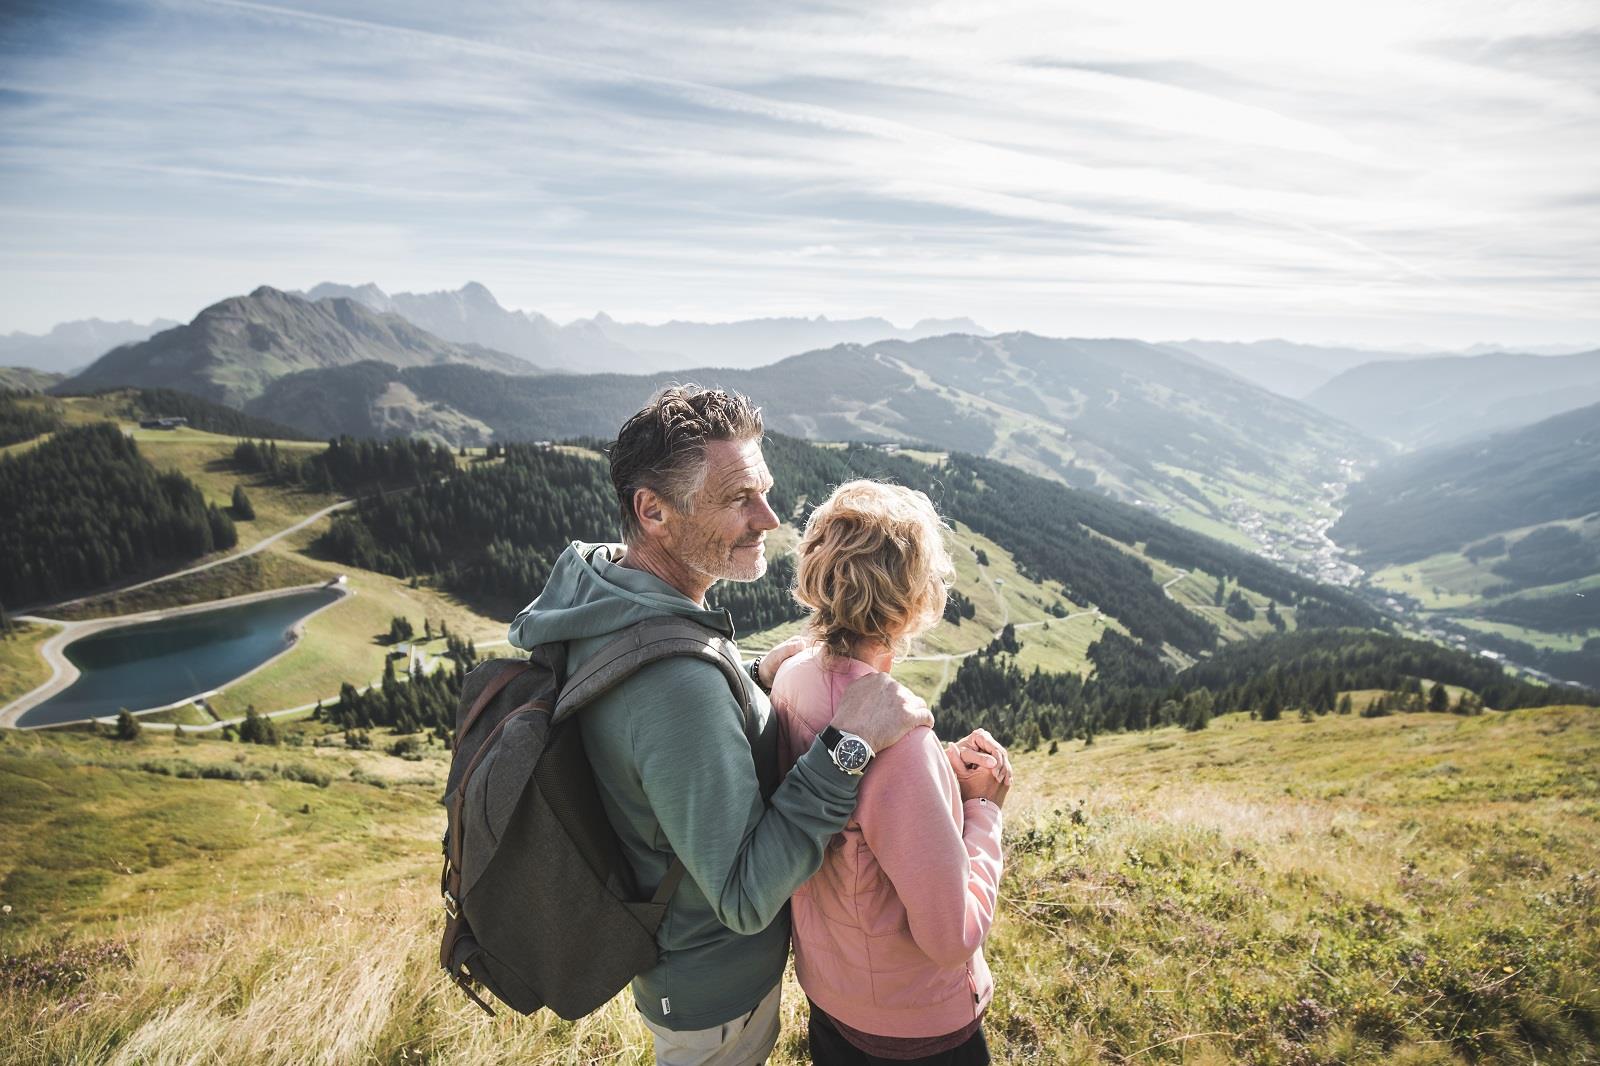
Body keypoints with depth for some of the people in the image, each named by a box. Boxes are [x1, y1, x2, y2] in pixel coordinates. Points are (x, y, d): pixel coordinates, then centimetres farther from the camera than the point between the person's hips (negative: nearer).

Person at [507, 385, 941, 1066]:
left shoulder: (590, 584, -11)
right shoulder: (677, 682, -41)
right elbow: (746, 898, -34)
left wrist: (756, 678, -5)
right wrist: (849, 745, -37)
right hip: (713, 986, -8)